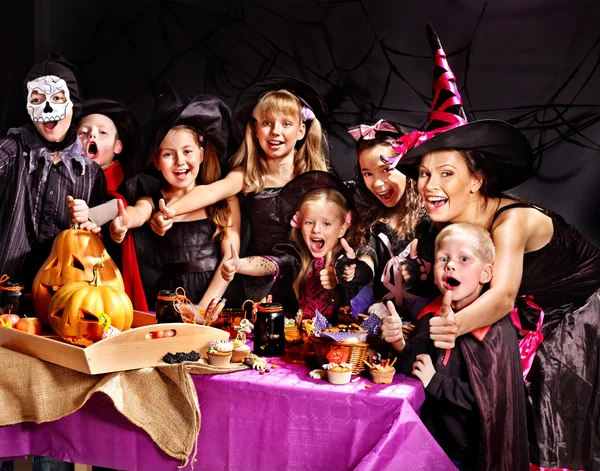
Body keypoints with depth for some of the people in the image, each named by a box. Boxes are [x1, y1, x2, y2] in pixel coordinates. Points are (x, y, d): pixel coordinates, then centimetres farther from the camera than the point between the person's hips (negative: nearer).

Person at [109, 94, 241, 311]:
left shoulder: (225, 198, 7)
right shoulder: (152, 202, 7)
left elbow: (231, 255, 1)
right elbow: (137, 213, -14)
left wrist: (204, 307, -9)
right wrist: (123, 221, -37)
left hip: (218, 299, 0)